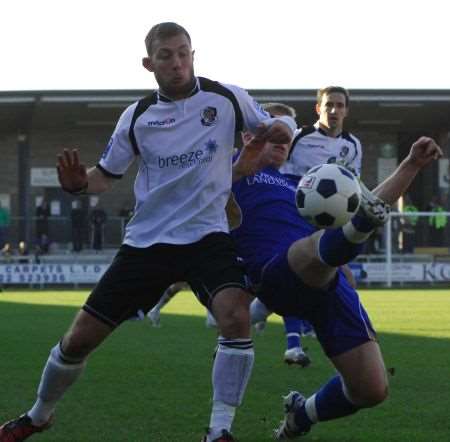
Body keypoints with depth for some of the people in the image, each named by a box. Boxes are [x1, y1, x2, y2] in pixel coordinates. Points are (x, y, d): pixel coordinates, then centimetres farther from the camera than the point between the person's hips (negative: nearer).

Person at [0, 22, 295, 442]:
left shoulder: (226, 99, -5)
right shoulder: (136, 116, -1)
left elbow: (272, 127, 8)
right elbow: (105, 175, 8)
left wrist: (280, 128, -18)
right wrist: (78, 183, -16)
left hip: (206, 235, -2)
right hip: (146, 241, 2)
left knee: (236, 316, -31)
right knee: (79, 338, 3)